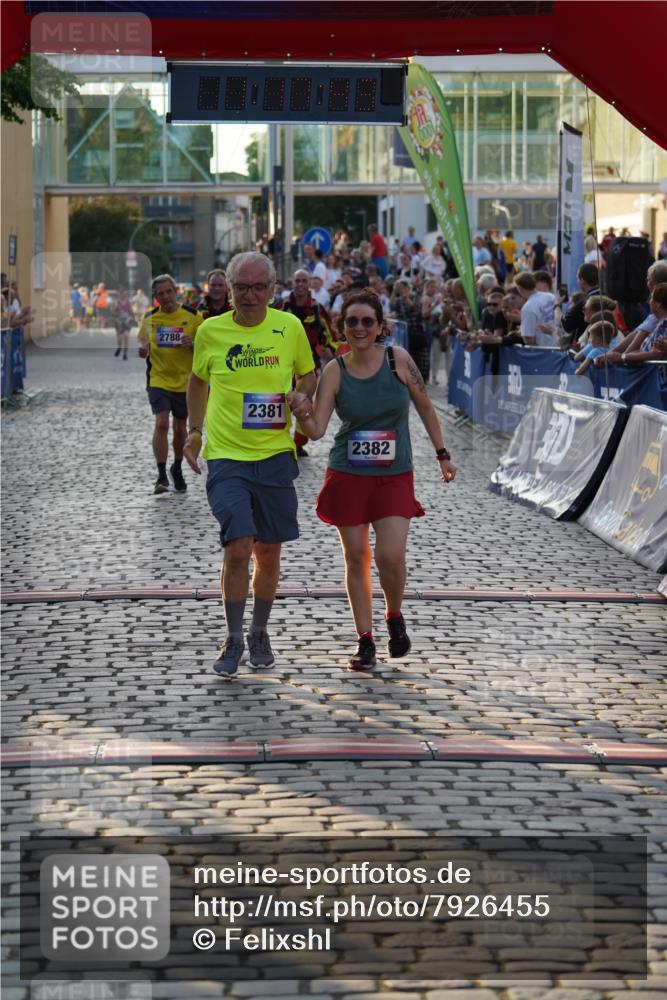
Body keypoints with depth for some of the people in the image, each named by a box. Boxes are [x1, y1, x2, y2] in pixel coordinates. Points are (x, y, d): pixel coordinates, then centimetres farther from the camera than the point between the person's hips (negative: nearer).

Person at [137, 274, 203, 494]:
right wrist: (143, 349, -9)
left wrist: (192, 343, -21)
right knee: (161, 423, -16)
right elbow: (143, 340, 15)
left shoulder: (192, 316, -5)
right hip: (158, 379, 0)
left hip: (185, 381, 0)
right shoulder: (149, 318, 2)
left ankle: (177, 469, 35)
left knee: (180, 428, 12)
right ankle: (161, 476, -14)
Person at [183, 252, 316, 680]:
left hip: (276, 455, 2)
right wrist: (195, 431, 15)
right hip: (226, 457, -1)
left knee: (269, 553, 9)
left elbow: (308, 375, 15)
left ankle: (260, 633, 31)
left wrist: (302, 397, -4)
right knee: (238, 547, -14)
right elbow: (198, 380, 18)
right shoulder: (211, 331, 0)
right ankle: (234, 640, 4)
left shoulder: (290, 327, 0)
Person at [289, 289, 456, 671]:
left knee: (391, 556, -13)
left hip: (395, 475, -1)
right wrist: (303, 414, -35)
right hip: (348, 475, 1)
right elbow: (317, 429, -13)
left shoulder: (398, 359, -7)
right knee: (356, 557, 3)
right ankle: (365, 640, 15)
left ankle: (395, 617, 17)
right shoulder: (335, 372, -7)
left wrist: (443, 455, 10)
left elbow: (425, 407, 6)